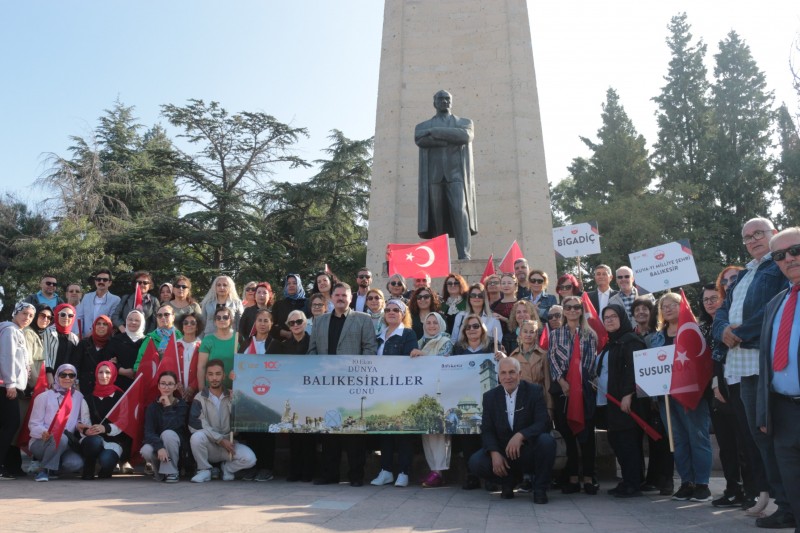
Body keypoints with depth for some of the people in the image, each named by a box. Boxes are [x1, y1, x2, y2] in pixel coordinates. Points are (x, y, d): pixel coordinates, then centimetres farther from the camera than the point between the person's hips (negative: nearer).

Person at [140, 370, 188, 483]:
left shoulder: (182, 405, -7)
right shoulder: (153, 406, -2)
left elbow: (172, 427, -23)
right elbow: (148, 432, -15)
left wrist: (168, 406, -19)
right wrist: (159, 447, -33)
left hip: (175, 447, -2)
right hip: (157, 445, 2)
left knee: (168, 434, -33)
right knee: (146, 451, -32)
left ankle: (171, 472, -15)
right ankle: (159, 472, 2)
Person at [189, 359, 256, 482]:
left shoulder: (232, 396, 7)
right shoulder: (199, 399, -1)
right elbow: (196, 425, -15)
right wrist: (221, 440, -19)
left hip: (229, 444, 1)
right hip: (209, 446, -1)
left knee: (249, 458, -26)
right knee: (197, 437, -34)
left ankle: (227, 468, 6)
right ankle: (204, 470, -9)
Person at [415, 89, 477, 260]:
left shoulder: (464, 122, 20)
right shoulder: (423, 126, 20)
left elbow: (465, 136, -4)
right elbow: (420, 140, -3)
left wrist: (436, 132, -3)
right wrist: (451, 140, -8)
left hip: (456, 174, -1)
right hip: (434, 175, 1)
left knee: (459, 211, -17)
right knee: (436, 216, -5)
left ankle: (464, 255, -23)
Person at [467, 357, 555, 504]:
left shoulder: (534, 391, -6)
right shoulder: (490, 396, 2)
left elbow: (543, 423, -16)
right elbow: (487, 430, -1)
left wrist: (520, 435, -34)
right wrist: (495, 453, -20)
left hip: (529, 451, -2)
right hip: (503, 452, 2)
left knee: (547, 440, -33)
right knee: (475, 462, -22)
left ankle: (540, 488, -8)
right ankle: (508, 480, 9)